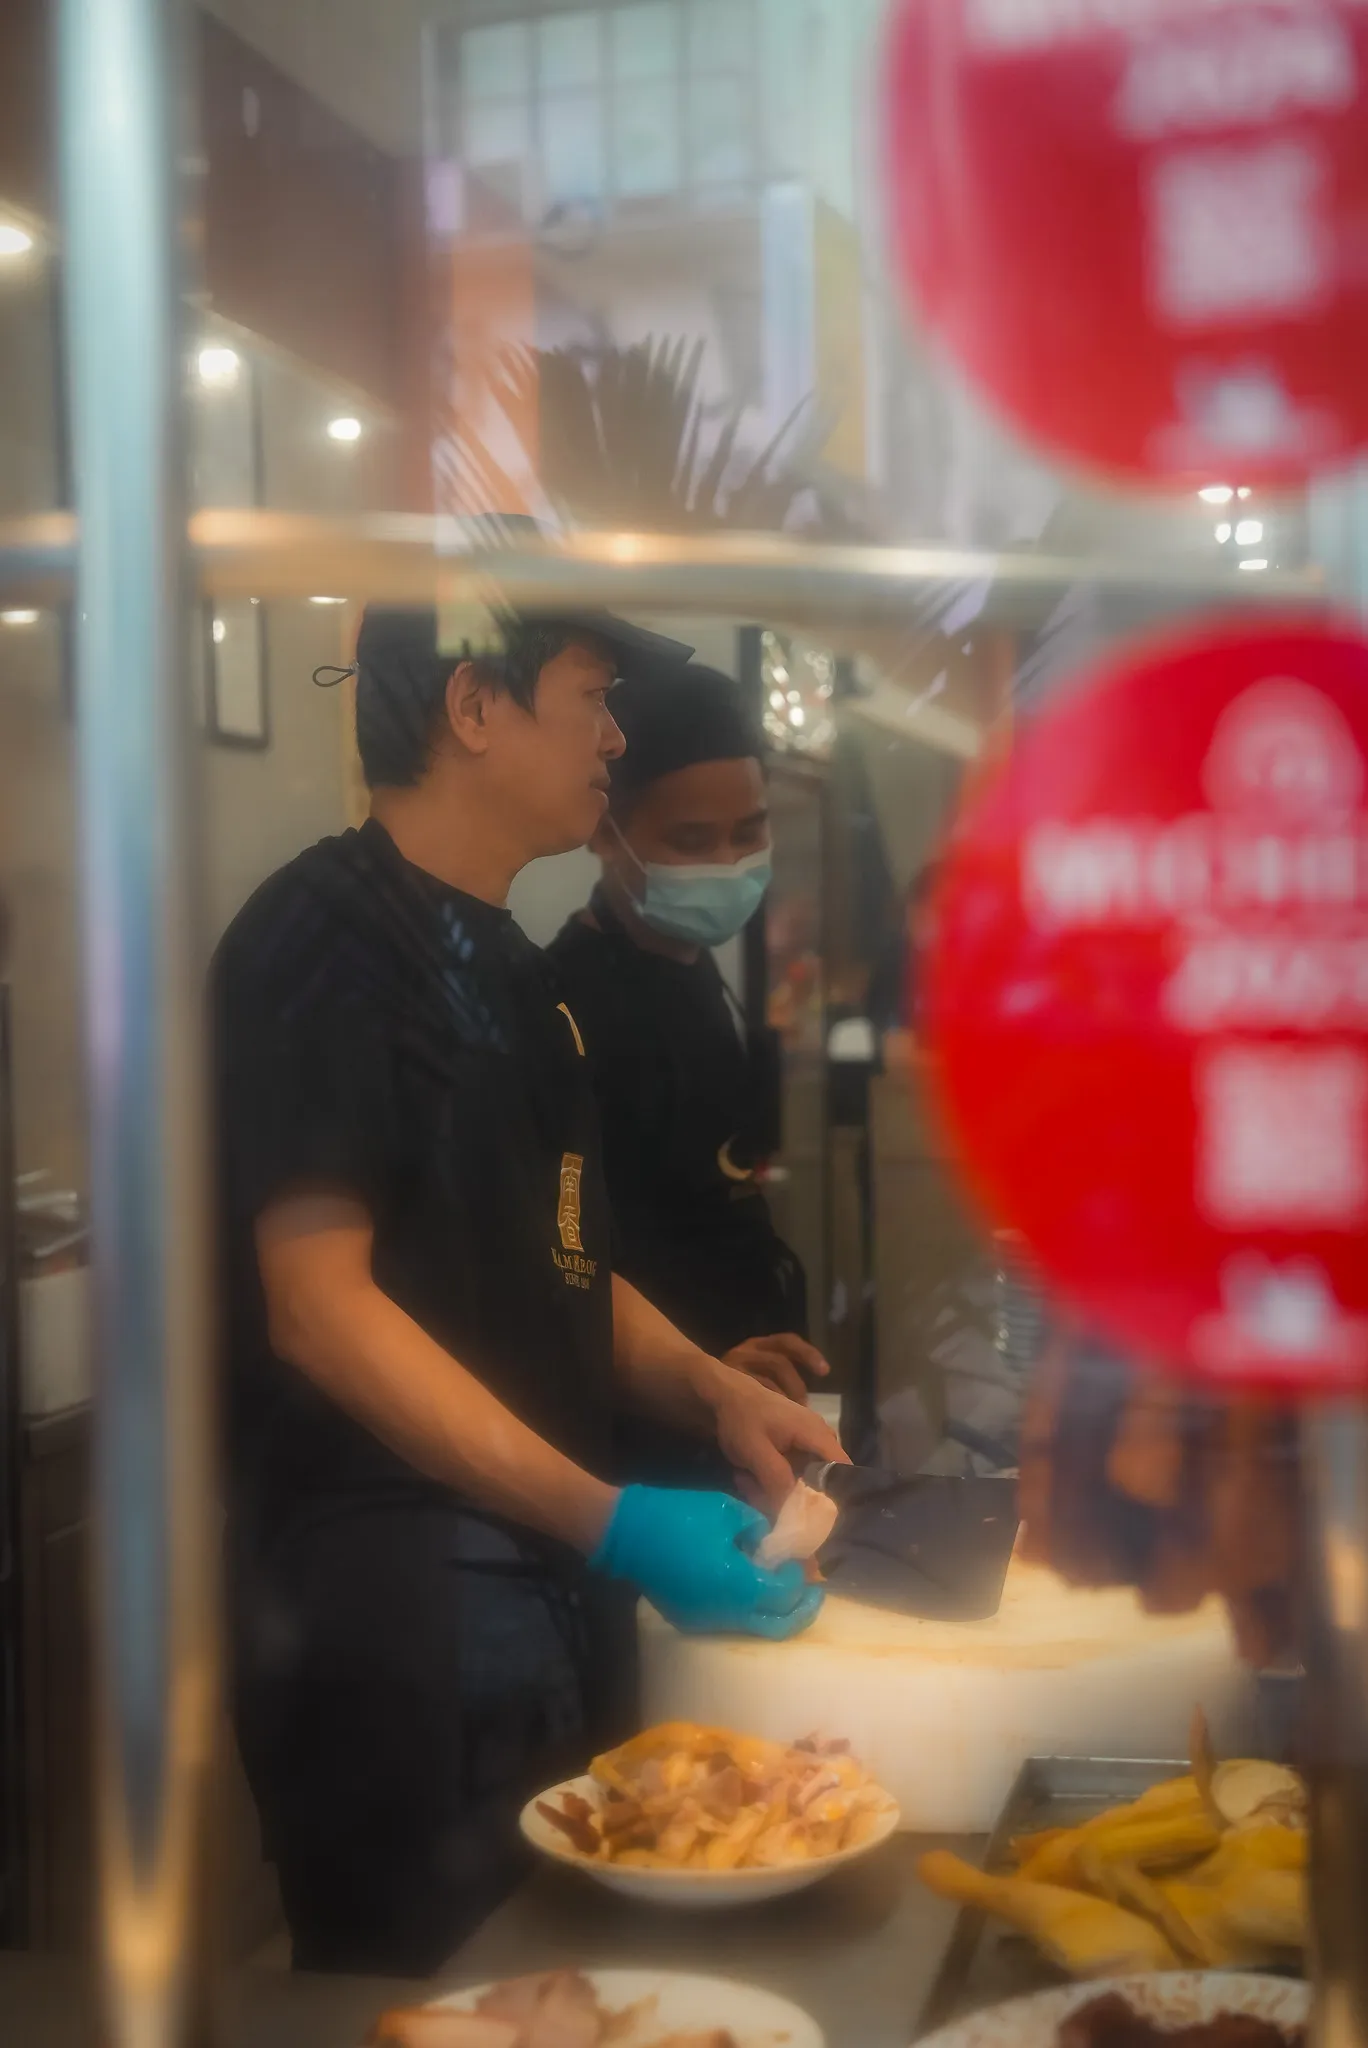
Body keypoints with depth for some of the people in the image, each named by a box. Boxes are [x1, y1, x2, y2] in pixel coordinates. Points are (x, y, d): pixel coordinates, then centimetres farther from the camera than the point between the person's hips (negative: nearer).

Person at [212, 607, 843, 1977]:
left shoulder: (501, 962, 15)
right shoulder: (326, 937, -13)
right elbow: (318, 1300, -20)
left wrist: (714, 1395, 2)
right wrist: (606, 1521, -23)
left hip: (539, 1567, 9)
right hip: (391, 1589, -9)